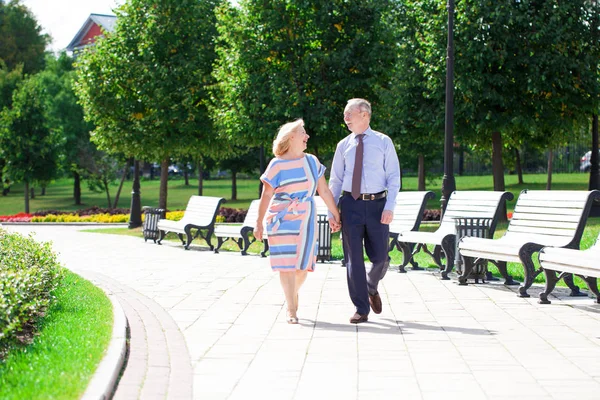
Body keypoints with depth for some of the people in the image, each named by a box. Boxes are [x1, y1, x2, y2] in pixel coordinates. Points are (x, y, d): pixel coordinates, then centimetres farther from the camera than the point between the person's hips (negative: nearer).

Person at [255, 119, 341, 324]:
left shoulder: (312, 161, 8)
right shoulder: (277, 165, -4)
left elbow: (324, 191, 10)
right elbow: (266, 196, -3)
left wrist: (335, 215, 9)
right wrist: (259, 223, -4)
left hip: (306, 220, 4)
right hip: (282, 220, -4)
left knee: (304, 264, 5)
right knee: (287, 264, -6)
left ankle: (293, 293, 33)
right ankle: (291, 309, -1)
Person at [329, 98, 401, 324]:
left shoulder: (383, 142, 2)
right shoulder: (343, 146, 8)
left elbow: (394, 177, -1)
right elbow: (335, 180, 10)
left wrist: (389, 207, -13)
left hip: (377, 204, -1)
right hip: (350, 204, 1)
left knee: (380, 257, -1)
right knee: (353, 258, -1)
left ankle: (372, 288, 32)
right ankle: (361, 310, 7)